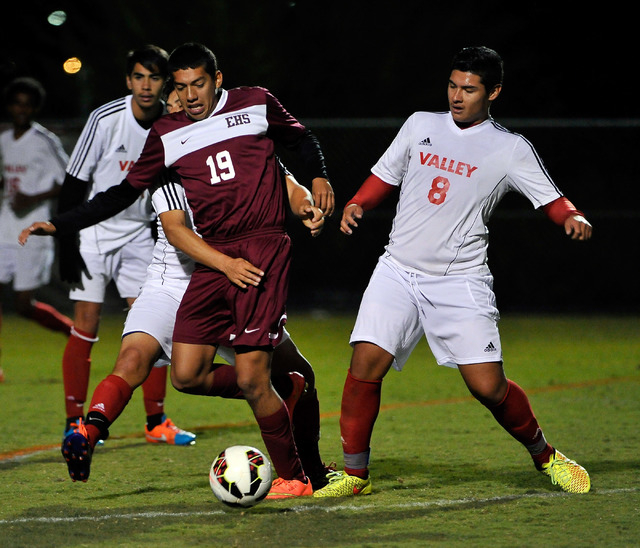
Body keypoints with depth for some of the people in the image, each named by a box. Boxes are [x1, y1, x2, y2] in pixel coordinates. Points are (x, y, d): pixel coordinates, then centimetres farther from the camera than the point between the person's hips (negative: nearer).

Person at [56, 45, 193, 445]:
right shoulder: (106, 120, -17)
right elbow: (73, 185, -12)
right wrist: (67, 245, -15)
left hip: (140, 234, 4)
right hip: (94, 233, -4)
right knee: (86, 329, -6)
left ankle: (156, 423, 6)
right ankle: (75, 423, 2)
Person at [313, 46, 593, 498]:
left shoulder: (510, 149, 1)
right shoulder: (420, 125, 10)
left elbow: (551, 199, 2)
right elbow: (385, 177, 19)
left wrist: (573, 218, -19)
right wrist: (356, 205, 1)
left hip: (461, 281, -2)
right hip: (398, 270, 2)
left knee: (488, 386, -9)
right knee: (366, 361, -16)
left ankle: (545, 456, 18)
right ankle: (355, 474, -2)